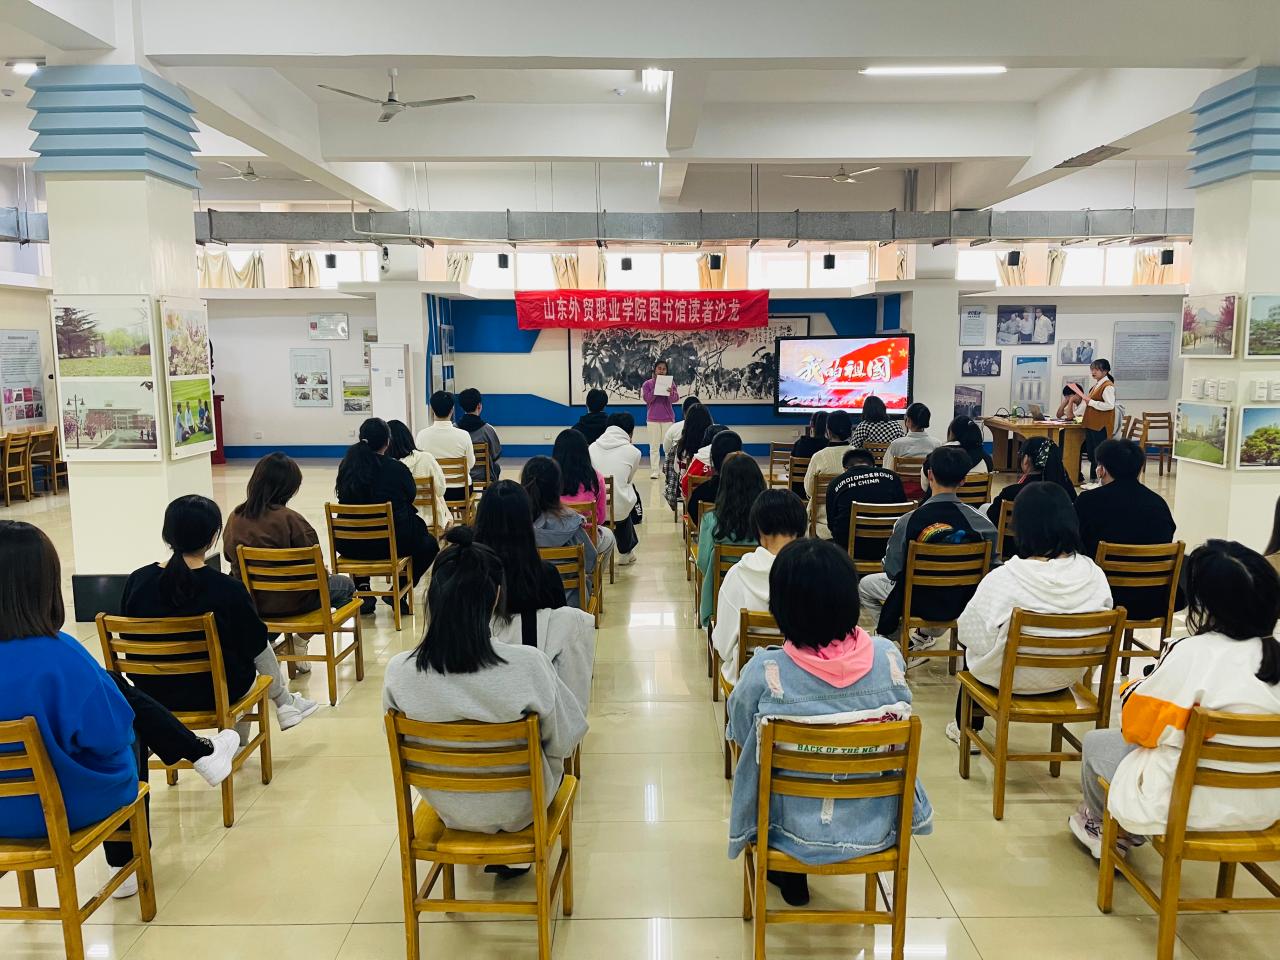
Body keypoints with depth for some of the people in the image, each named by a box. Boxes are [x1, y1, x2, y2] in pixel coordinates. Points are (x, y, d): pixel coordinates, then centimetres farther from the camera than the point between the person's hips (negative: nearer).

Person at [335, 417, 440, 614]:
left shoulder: (346, 465, -2)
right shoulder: (396, 468, -14)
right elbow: (411, 494, 5)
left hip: (349, 545, 4)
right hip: (390, 543, -4)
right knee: (429, 544, 26)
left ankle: (363, 591, 25)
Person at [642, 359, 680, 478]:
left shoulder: (670, 382, 2)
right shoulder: (648, 383, 1)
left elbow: (675, 399, -7)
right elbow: (647, 399, -8)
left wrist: (671, 393, -29)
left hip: (668, 418, 0)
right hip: (653, 418, 0)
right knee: (654, 446, 3)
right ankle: (654, 471, 4)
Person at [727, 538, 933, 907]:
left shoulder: (765, 672, -26)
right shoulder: (888, 658, -19)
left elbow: (741, 734, -6)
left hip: (794, 830, -2)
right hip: (876, 829, 2)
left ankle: (789, 878, 39)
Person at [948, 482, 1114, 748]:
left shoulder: (1002, 579, -30)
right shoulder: (1094, 574, -17)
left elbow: (970, 634, -18)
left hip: (1011, 678, -4)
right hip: (1067, 677, 4)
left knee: (973, 648, 30)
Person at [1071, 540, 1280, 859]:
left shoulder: (1193, 653, -22)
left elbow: (1135, 724, -13)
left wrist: (1133, 688, 6)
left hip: (1197, 805, -6)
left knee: (1096, 743, 18)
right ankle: (1127, 828, 36)